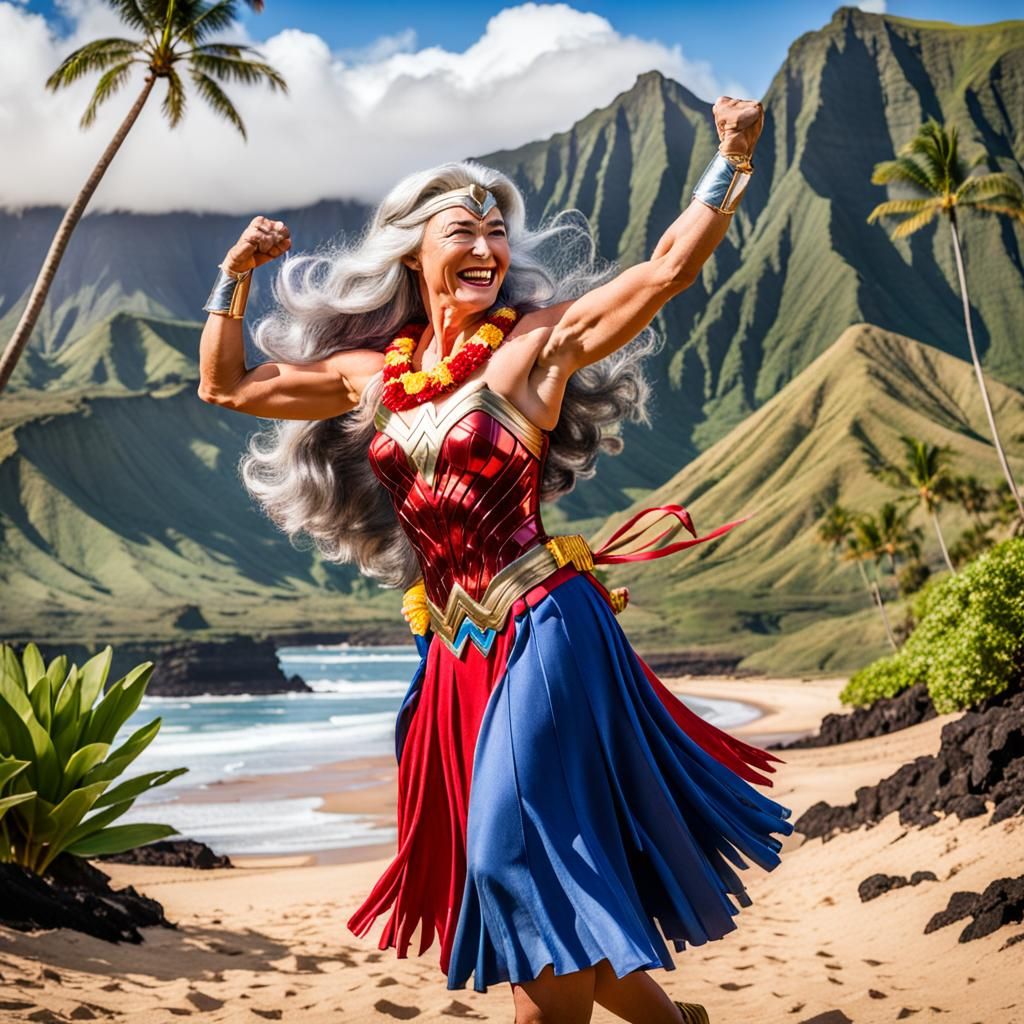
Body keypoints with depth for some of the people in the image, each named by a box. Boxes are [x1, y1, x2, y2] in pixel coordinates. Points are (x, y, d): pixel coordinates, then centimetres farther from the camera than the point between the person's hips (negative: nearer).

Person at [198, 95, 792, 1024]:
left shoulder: (536, 342, -1)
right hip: (457, 649, 6)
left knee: (525, 857, -9)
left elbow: (669, 269, -9)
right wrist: (236, 277, 12)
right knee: (517, 887, 12)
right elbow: (226, 387, 20)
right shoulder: (371, 372, 11)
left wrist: (732, 160, -15)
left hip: (542, 633, -6)